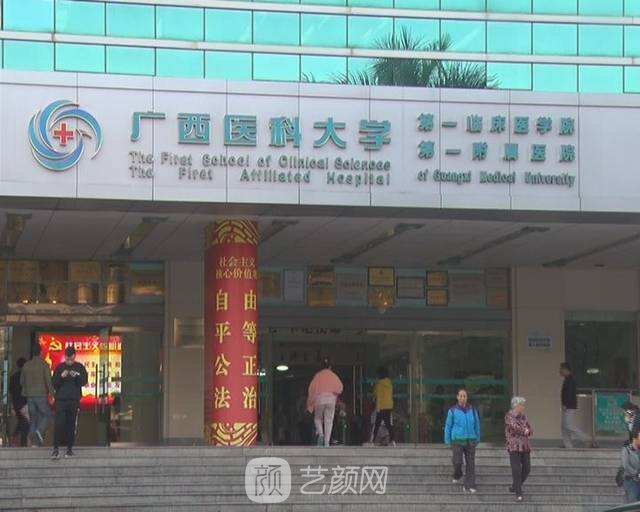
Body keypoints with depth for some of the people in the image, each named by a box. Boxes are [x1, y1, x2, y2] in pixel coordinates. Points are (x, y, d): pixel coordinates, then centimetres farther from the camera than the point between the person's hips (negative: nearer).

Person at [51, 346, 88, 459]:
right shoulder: (60, 367, 9)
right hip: (61, 399, 0)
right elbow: (54, 384, 6)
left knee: (71, 425, 2)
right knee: (59, 424, -10)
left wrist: (77, 376, -19)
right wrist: (61, 377, -12)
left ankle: (70, 448, 9)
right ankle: (56, 448, -9)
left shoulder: (80, 367, 8)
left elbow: (84, 382, -1)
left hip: (74, 400, 0)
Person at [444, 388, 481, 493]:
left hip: (470, 440, 2)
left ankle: (468, 486, -1)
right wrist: (447, 441, 3)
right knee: (457, 462, -8)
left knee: (470, 463, -4)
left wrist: (477, 439, 11)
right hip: (457, 440, -2)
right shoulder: (452, 411, -2)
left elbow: (477, 425, 11)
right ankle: (457, 475, 26)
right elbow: (448, 426, 4)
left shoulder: (472, 410, 3)